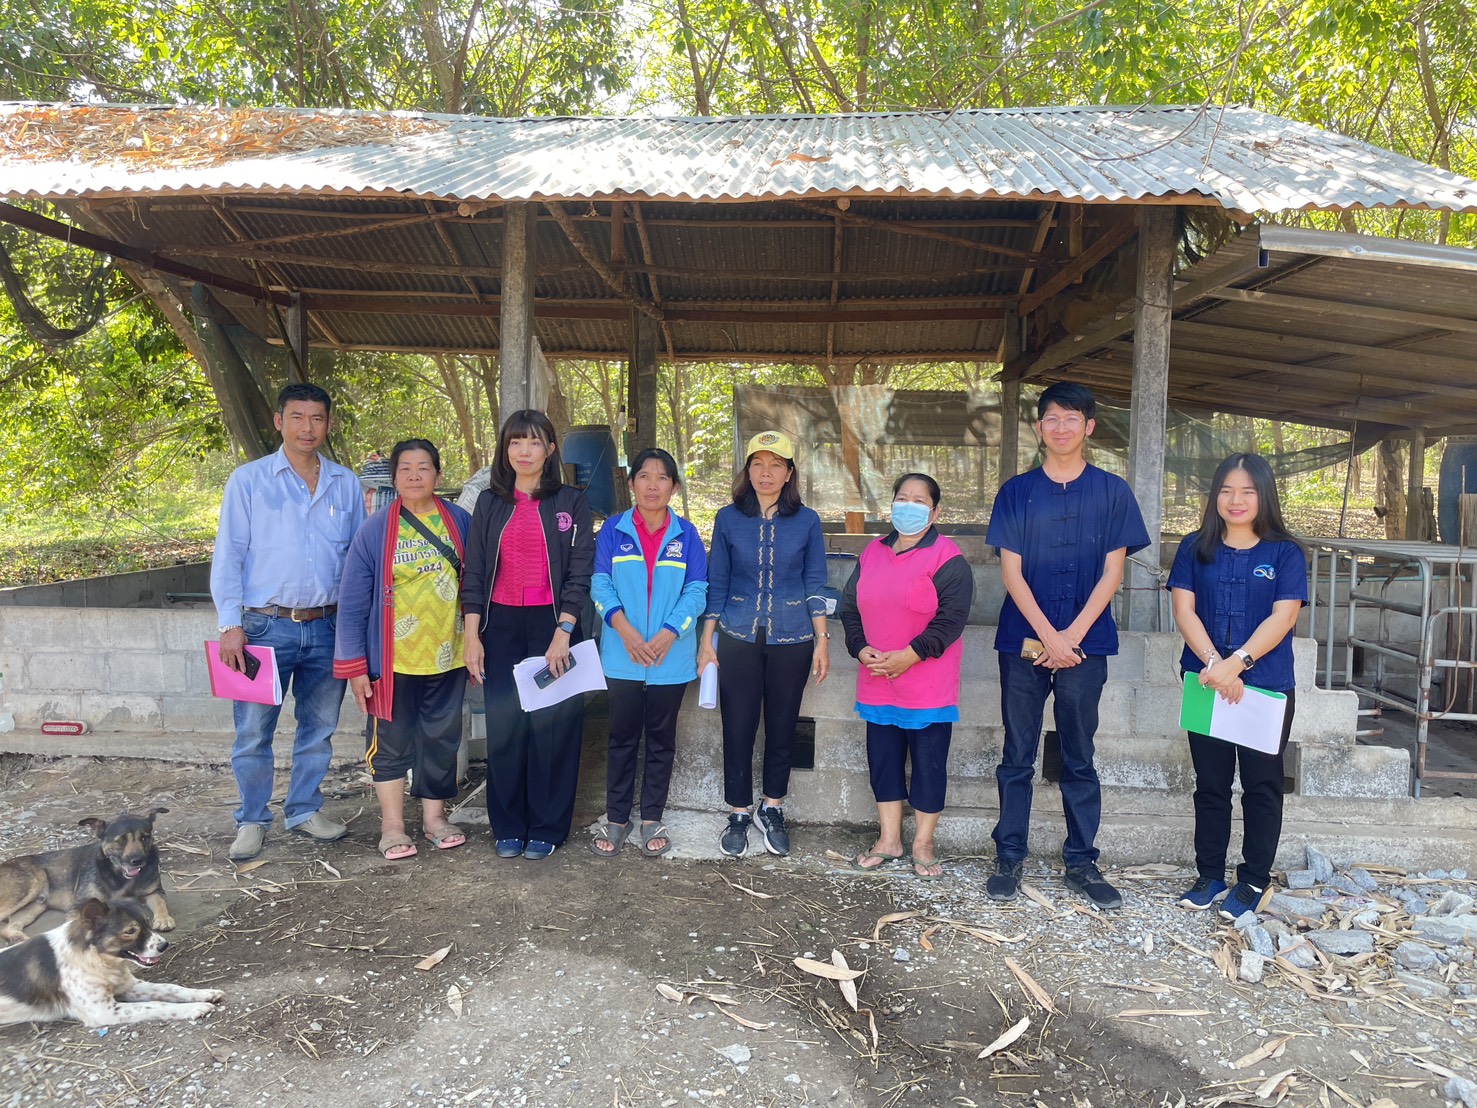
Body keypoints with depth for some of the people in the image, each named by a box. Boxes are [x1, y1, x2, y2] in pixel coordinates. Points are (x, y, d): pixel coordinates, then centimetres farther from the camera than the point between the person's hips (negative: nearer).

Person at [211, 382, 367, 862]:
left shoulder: (346, 484, 8)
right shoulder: (249, 480, 0)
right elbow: (228, 556, -2)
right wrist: (230, 625, -10)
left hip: (327, 628, 3)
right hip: (266, 626, -3)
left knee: (319, 727, 13)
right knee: (254, 730, 3)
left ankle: (305, 809, 29)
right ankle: (252, 821, 20)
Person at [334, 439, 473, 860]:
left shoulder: (460, 522, 1)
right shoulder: (375, 530, -5)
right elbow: (352, 603, -4)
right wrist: (354, 666, -7)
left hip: (447, 656, 2)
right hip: (393, 660, -2)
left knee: (442, 738, 12)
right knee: (392, 741, 9)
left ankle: (434, 816, 29)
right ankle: (392, 825, 23)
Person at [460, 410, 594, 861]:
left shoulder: (571, 502, 2)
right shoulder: (489, 503, 10)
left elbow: (580, 573, -3)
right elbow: (474, 573, 8)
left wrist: (562, 633, -12)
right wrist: (471, 634, 1)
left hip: (553, 625, -2)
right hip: (501, 626, 3)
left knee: (552, 726, 1)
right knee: (504, 727, 5)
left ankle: (546, 828, 14)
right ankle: (508, 828, 19)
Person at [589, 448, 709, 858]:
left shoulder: (685, 534, 2)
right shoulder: (614, 530, 1)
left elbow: (696, 591, -2)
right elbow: (601, 584, -3)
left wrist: (669, 633, -16)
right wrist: (624, 629, -18)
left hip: (671, 658, 0)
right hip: (622, 656, 0)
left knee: (661, 739, 9)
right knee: (622, 738, 8)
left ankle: (651, 820, 22)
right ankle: (616, 819, 21)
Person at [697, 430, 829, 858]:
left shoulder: (806, 522, 0)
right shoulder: (729, 519, 1)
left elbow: (815, 586, 4)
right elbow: (716, 584, 5)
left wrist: (822, 639, 1)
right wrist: (707, 639, 2)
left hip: (791, 641, 0)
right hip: (738, 638, 0)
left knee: (782, 726, 9)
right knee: (737, 728, 3)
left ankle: (772, 810, 27)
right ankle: (739, 815, 19)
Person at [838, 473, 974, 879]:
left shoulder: (947, 558, -8)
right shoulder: (873, 552, 10)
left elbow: (951, 618, -15)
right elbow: (849, 606, 12)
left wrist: (908, 656, -19)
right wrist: (861, 648, -4)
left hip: (927, 685, -5)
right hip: (877, 682, 5)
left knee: (929, 763, 3)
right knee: (883, 759, 12)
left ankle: (923, 845, 18)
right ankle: (888, 840, 25)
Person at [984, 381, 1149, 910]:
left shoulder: (1112, 491, 4)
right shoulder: (1016, 492, 4)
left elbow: (1112, 573, 0)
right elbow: (1011, 572, -1)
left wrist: (1071, 637, -9)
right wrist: (1048, 637, -10)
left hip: (1085, 644, 0)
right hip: (1024, 642, 0)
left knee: (1079, 759, 9)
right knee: (1017, 757, 6)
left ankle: (1082, 862, 20)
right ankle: (1009, 858, 16)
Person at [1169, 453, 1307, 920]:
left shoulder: (1285, 553, 0)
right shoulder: (1196, 549, 5)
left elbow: (1283, 617, -10)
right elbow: (1184, 610, -3)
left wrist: (1237, 662, -21)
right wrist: (1214, 663, -17)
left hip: (1267, 687, -2)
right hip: (1207, 684, 2)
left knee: (1262, 786, 7)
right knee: (1210, 784, 11)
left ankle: (1253, 881, 20)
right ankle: (1210, 877, 22)